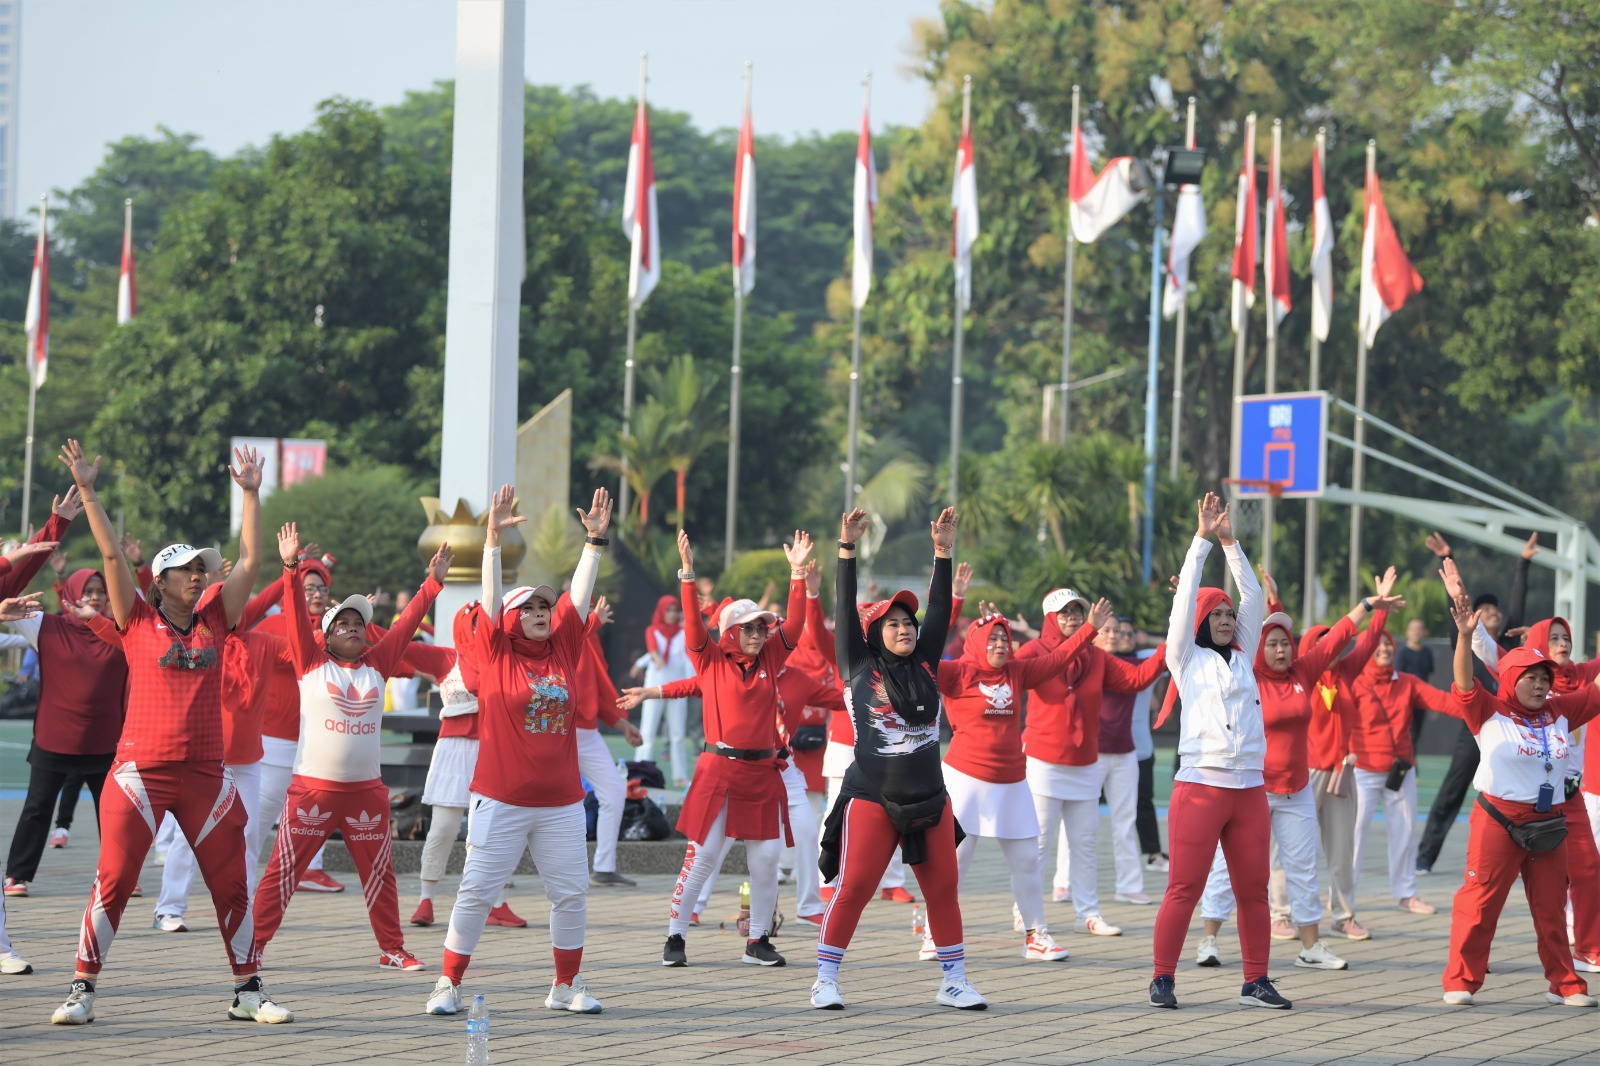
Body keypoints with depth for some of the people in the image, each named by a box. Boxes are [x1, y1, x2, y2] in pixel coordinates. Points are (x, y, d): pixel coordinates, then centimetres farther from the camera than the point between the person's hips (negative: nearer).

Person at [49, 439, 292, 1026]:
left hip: (206, 773, 3)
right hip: (141, 772, -3)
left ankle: (248, 991, 17)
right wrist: (87, 494, -9)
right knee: (113, 882, -6)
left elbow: (250, 562, 10)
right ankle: (82, 989, 2)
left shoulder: (214, 622, 10)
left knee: (232, 884, 6)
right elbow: (112, 557, -4)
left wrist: (251, 494, 9)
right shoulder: (138, 622, 2)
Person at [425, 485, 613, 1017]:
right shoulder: (496, 653, -1)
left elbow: (579, 593, 8)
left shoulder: (563, 649, 8)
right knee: (476, 891, -3)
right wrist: (493, 539, -17)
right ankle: (448, 985, 5)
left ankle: (567, 985, 20)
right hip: (501, 800, -4)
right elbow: (490, 594, -9)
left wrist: (595, 540, 3)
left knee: (571, 894, 7)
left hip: (560, 802, 4)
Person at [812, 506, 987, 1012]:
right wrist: (847, 551, -11)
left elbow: (939, 612, 8)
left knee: (944, 889, 4)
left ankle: (953, 981, 13)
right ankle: (825, 981, 1)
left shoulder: (925, 665, 11)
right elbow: (845, 612, -5)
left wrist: (943, 553, 4)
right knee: (854, 889, -7)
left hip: (929, 798, 4)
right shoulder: (860, 668, 1)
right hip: (871, 797, -4)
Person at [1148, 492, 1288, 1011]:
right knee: (1185, 888, -5)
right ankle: (1162, 978, 1)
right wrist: (1203, 540, 2)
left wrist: (1232, 544, 13)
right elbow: (1185, 598, 0)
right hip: (1200, 787, -5)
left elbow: (1253, 599, 15)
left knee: (1253, 889, 5)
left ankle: (1256, 982, 10)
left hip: (1249, 788, 5)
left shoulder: (1243, 658, 17)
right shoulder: (1187, 659, 6)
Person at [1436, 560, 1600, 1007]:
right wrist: (1465, 633, -35)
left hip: (1548, 823, 5)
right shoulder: (1490, 712, -6)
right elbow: (1464, 681, -19)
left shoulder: (1560, 711, 7)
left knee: (1551, 906, 11)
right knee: (1480, 900, -4)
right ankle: (1461, 981, 0)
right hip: (1498, 819, -5)